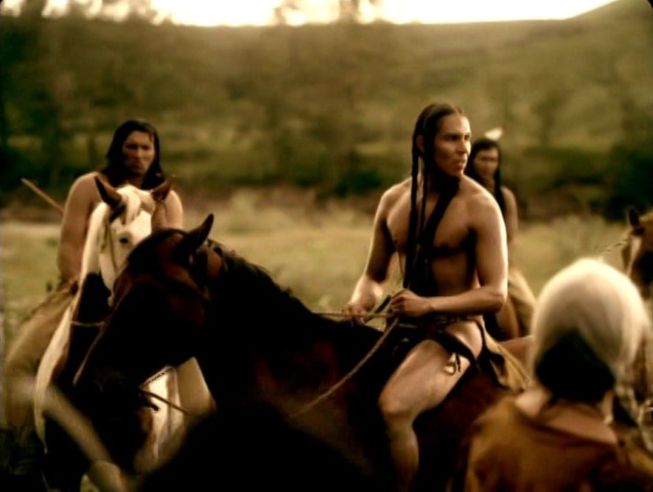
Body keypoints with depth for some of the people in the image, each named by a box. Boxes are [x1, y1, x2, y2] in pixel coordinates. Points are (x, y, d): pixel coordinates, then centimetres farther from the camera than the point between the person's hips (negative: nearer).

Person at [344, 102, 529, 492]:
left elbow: (496, 295, -15)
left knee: (393, 407, -30)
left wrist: (428, 305, -27)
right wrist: (362, 301, -7)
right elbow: (375, 276, 16)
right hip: (403, 327, 7)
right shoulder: (394, 201, 6)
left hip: (457, 330, -7)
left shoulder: (479, 206, -11)